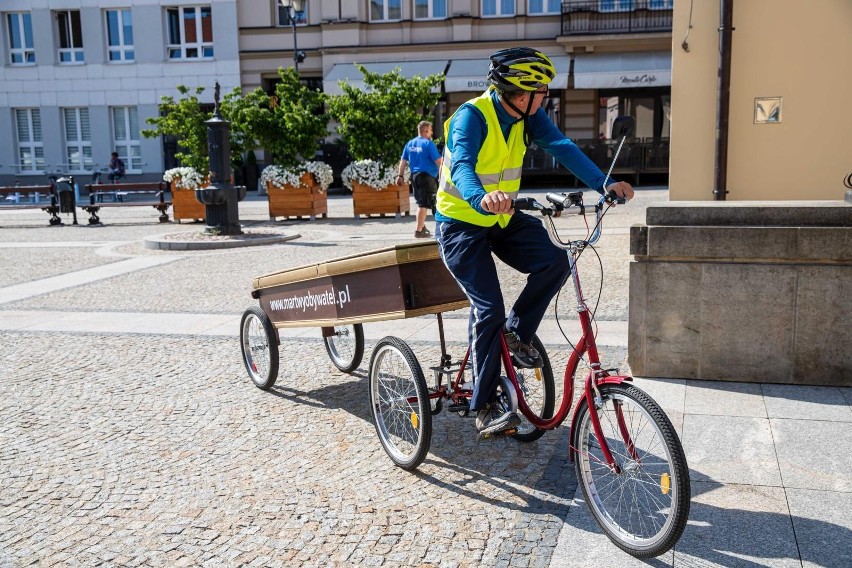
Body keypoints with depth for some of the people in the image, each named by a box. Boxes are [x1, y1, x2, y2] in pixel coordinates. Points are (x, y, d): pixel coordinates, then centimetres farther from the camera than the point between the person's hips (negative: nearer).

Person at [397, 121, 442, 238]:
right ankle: (419, 230, -6)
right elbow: (438, 161, -11)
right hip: (427, 176, -7)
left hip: (414, 175, 7)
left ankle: (422, 227, 26)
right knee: (424, 204, -5)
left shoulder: (410, 143, 11)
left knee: (421, 202, 19)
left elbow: (403, 160, 11)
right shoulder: (428, 143, -9)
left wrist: (400, 175, 15)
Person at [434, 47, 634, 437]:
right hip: (462, 223, -6)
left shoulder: (528, 116, -3)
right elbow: (462, 165, -38)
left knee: (553, 261, -18)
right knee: (489, 308, -13)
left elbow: (562, 147, -14)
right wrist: (481, 198, -60)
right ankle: (484, 408, -1)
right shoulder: (472, 116, -22)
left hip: (502, 219, 6)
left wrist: (604, 184, -28)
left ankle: (516, 333, 6)